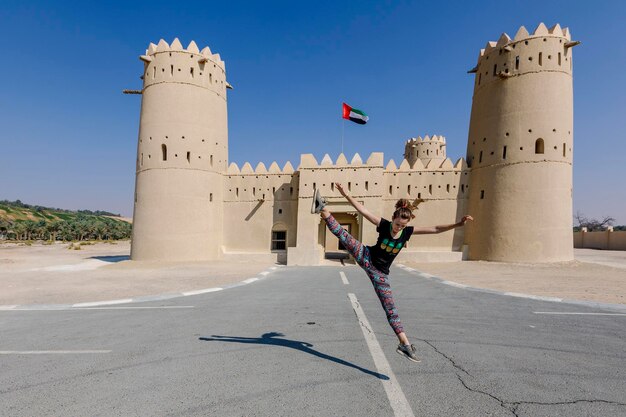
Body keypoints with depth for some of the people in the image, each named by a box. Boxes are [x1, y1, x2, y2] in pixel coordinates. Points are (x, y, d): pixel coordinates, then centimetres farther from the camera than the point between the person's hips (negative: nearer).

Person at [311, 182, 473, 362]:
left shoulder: (408, 231, -6)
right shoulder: (383, 224, -11)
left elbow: (436, 229, -7)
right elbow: (362, 209, -16)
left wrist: (458, 224, -16)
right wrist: (345, 194, -24)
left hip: (380, 273, 1)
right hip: (367, 258, -1)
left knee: (390, 309, -2)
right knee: (343, 235, -23)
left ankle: (404, 344, 1)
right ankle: (323, 209, -23)